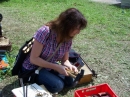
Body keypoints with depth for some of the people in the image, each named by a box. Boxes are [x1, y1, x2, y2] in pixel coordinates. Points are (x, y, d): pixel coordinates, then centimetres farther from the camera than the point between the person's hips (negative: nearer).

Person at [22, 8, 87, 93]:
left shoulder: (68, 39, -9)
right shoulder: (45, 32, -30)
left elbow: (65, 60, 1)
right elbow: (33, 59, -26)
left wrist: (70, 66, -22)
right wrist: (56, 67, -29)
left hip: (50, 66, 7)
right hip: (34, 67, -7)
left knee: (70, 81, -7)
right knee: (57, 85, -24)